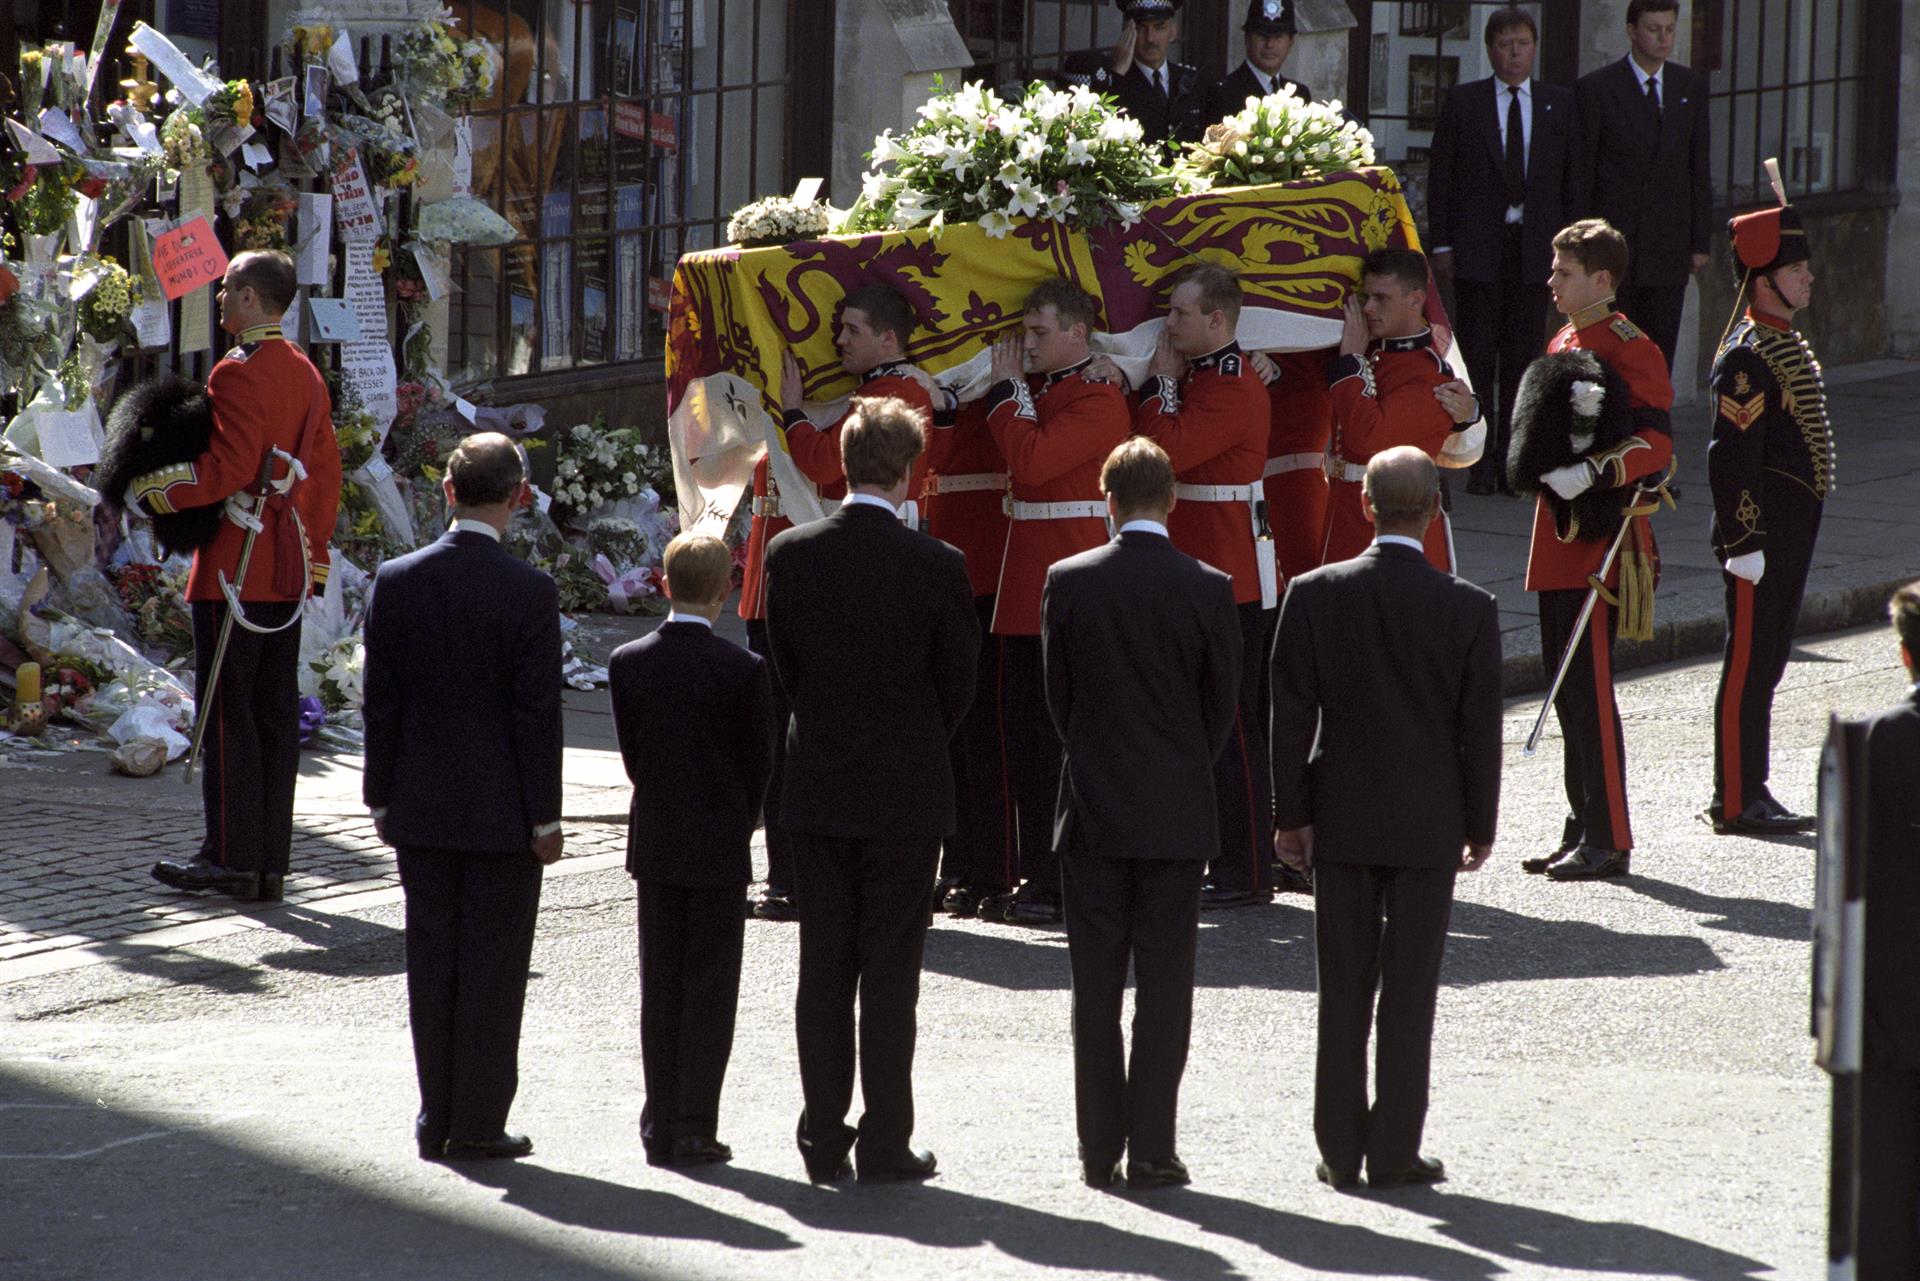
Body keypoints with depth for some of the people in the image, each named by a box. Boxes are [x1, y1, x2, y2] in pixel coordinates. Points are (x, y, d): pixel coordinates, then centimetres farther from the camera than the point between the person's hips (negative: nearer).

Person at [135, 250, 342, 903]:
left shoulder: (239, 372, -14)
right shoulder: (308, 375, 13)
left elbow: (226, 470, -21)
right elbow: (324, 473, 17)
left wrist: (149, 490, -10)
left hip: (234, 570, -9)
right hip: (288, 572, 9)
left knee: (227, 711, -4)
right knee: (276, 712, 9)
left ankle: (232, 856, -3)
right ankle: (272, 860, 11)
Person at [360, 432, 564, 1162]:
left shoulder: (395, 583, -3)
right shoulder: (528, 592, -14)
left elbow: (380, 702, 2)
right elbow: (537, 712, -12)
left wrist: (383, 798, 10)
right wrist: (544, 817, -5)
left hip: (420, 808, 4)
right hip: (501, 813, -4)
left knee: (431, 960, 10)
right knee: (493, 963, 4)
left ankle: (436, 1119, 13)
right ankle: (478, 1121, 5)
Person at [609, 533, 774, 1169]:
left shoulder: (627, 663, -4)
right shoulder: (743, 670, -13)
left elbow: (631, 752, 4)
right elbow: (760, 764, -5)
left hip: (653, 845, 3)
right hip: (720, 848, -3)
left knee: (659, 985, 10)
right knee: (710, 987, 3)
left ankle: (659, 1127, 10)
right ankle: (695, 1127, 1)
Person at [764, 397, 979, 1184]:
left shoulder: (790, 556, -4)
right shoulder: (936, 567, -13)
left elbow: (786, 668, 5)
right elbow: (958, 684, -3)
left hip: (818, 789, 3)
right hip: (905, 793, -3)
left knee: (824, 966, 10)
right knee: (889, 971, 2)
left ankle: (823, 1141, 11)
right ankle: (885, 1146, 3)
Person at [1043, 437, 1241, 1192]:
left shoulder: (1069, 582, -5)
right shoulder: (1208, 590, -7)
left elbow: (1057, 695, 3)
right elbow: (1223, 704, 1)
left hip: (1093, 809, 1)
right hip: (1177, 814, -1)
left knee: (1096, 980, 7)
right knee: (1164, 979, 3)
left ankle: (1099, 1150, 7)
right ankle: (1151, 1150, 0)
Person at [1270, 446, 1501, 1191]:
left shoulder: (1315, 595, -7)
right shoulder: (1468, 610, -9)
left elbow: (1292, 713, -5)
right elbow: (1480, 729, -5)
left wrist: (1290, 814, 2)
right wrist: (1479, 825, 6)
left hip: (1340, 820, 1)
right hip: (1428, 822, -1)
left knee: (1343, 990, 8)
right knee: (1410, 991, 4)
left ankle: (1340, 1151, 10)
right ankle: (1394, 1152, 5)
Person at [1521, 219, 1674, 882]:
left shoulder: (1630, 348, -12)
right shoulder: (1562, 343, 15)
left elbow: (1656, 443, -20)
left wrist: (1591, 473, -31)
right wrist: (1540, 465, 11)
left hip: (1602, 542, -9)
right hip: (1559, 541, 9)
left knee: (1589, 686, -9)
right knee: (1568, 687, 11)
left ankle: (1609, 841, -4)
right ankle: (1583, 829, 18)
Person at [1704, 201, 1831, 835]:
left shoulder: (1786, 343, 15)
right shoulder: (1747, 356, -16)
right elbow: (1731, 457, -20)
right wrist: (1743, 542, -21)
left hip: (1790, 531, 10)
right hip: (1763, 533, -10)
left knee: (1765, 661, 13)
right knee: (1750, 661, -5)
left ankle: (1749, 795, 18)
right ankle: (1737, 801, -1)